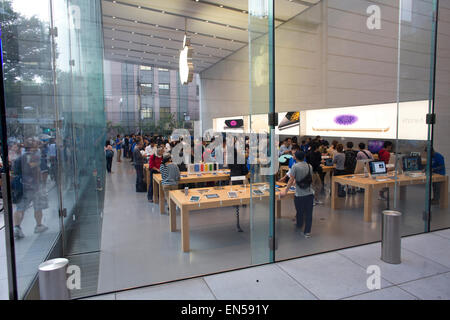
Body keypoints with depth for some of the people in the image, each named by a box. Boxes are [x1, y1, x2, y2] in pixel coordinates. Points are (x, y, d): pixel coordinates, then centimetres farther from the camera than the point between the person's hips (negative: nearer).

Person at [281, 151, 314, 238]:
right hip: (309, 194, 3)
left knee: (300, 212, 17)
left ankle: (299, 225, 40)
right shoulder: (309, 166, 5)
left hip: (299, 195, -3)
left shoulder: (295, 166, -11)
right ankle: (307, 232, 13)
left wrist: (285, 191, -2)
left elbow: (291, 180, -12)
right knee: (308, 213, 8)